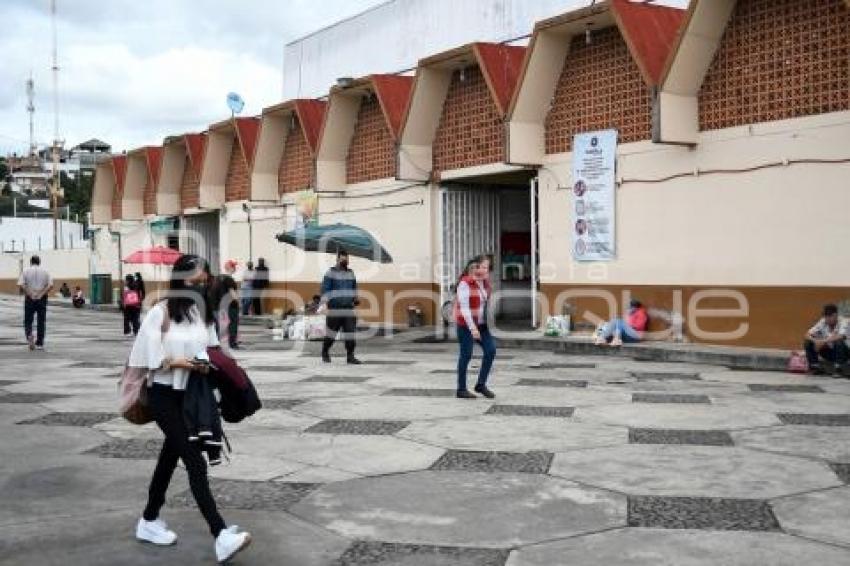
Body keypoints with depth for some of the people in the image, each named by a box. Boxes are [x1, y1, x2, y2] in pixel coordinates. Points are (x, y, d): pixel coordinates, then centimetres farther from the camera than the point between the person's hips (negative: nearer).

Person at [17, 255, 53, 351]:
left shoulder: (26, 271, 1)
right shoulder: (45, 271, 2)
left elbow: (20, 285, -11)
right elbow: (51, 285, -9)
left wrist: (29, 294, -8)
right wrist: (42, 294, -7)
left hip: (29, 300, 0)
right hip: (42, 299, 1)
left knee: (28, 321, 9)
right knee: (41, 322, 7)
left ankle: (29, 335, -18)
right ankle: (40, 343, 7)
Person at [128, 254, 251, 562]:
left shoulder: (202, 311, 6)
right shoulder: (161, 312, -12)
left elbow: (211, 350, 13)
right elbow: (150, 358, -11)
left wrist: (207, 364, -7)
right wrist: (178, 362, -21)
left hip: (191, 394, 7)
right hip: (165, 395, -7)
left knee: (170, 456, 18)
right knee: (195, 462, -13)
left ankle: (149, 521, 36)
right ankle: (221, 535, -16)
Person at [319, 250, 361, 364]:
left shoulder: (350, 273, 15)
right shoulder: (331, 273, -3)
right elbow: (325, 289, -9)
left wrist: (356, 298, 9)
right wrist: (324, 303, -20)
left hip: (348, 308, 5)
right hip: (335, 308, -5)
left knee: (350, 331, -4)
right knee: (331, 331, 2)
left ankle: (350, 356, -1)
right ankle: (325, 353, 22)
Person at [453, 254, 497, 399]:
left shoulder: (485, 282, 7)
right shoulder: (465, 283, -15)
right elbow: (464, 307, -19)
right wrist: (472, 328, -22)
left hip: (481, 324, 7)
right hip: (466, 324, -7)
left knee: (491, 350, -2)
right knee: (466, 355, 0)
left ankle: (481, 384, 10)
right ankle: (461, 389, 12)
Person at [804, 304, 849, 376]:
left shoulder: (844, 322, -20)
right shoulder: (822, 322, -8)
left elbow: (841, 337, -39)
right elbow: (808, 335, -13)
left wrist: (824, 341, -46)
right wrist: (814, 340, -35)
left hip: (842, 352, -4)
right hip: (828, 352, 4)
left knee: (839, 342, -36)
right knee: (808, 343, -15)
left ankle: (839, 368, -19)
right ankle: (815, 367, -5)